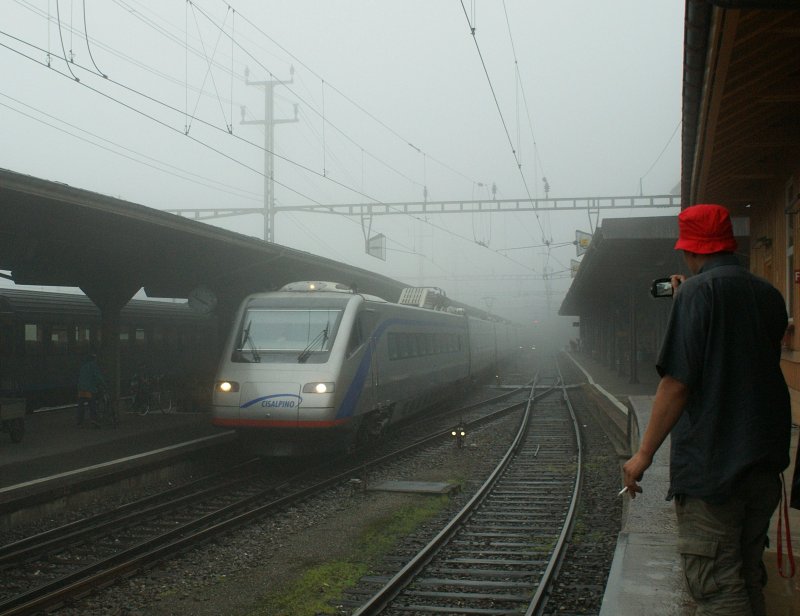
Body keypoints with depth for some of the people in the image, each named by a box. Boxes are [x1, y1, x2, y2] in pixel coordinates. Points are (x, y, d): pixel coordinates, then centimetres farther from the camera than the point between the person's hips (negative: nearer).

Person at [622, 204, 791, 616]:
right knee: (747, 575, 18)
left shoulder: (698, 291, -11)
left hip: (710, 462, -7)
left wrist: (644, 453, -11)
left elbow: (678, 381, -17)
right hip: (764, 460, 8)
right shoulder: (769, 295, 9)